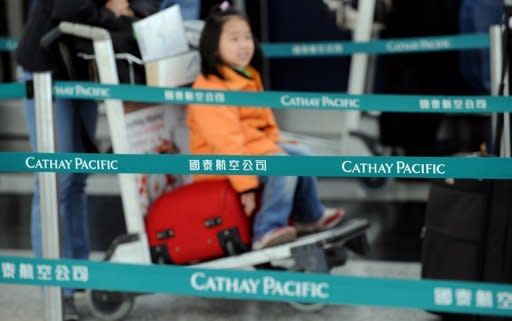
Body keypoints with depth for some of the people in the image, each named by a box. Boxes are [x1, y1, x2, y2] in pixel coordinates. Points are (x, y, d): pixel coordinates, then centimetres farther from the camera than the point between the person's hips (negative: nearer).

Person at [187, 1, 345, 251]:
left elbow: (264, 119, 22)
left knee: (300, 153, 11)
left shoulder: (248, 77, 11)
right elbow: (225, 140, -28)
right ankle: (266, 231, -25)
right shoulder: (209, 89, -23)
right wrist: (246, 183, -31)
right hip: (220, 158, -10)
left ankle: (309, 216, 26)